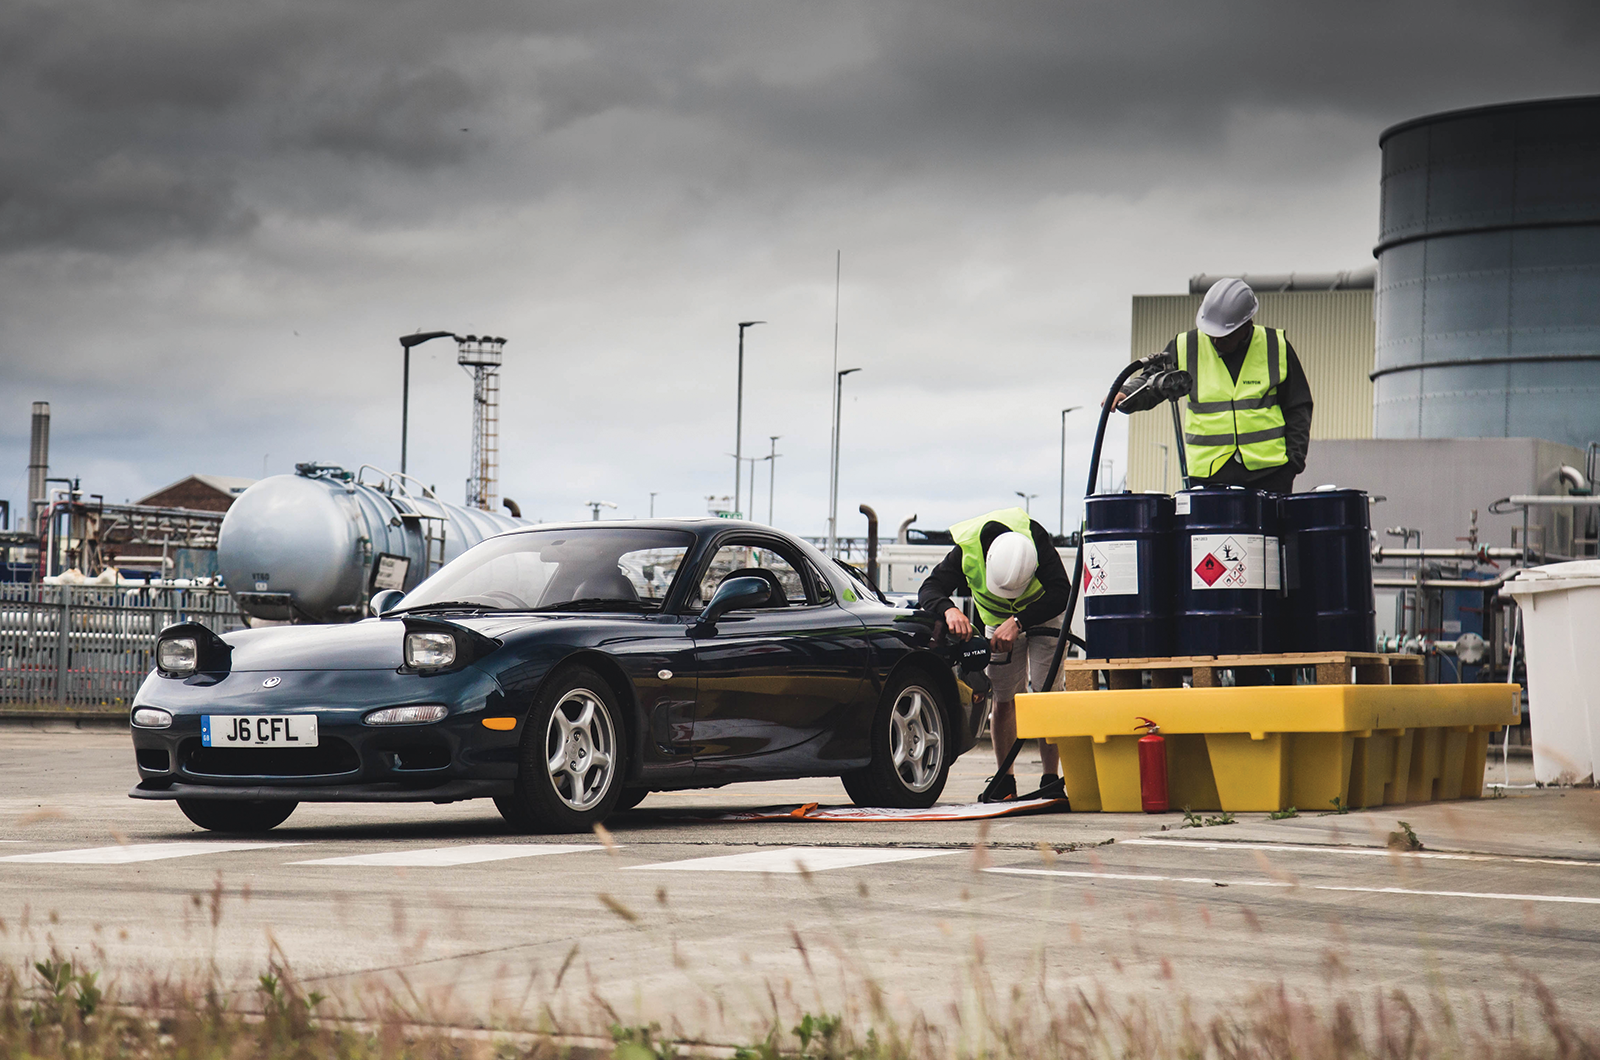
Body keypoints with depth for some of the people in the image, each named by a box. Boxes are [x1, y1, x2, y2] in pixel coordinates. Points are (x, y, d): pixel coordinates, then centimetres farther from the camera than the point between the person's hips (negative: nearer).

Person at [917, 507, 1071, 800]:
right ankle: (1005, 781, 8)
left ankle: (1050, 780, -10)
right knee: (1003, 698, -2)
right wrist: (949, 610, -54)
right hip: (999, 620, 2)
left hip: (1044, 613, -2)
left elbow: (1061, 592, -41)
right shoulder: (966, 549, -33)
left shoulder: (1035, 537, -39)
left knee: (1046, 691, -14)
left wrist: (1018, 622, -50)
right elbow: (929, 590, -32)